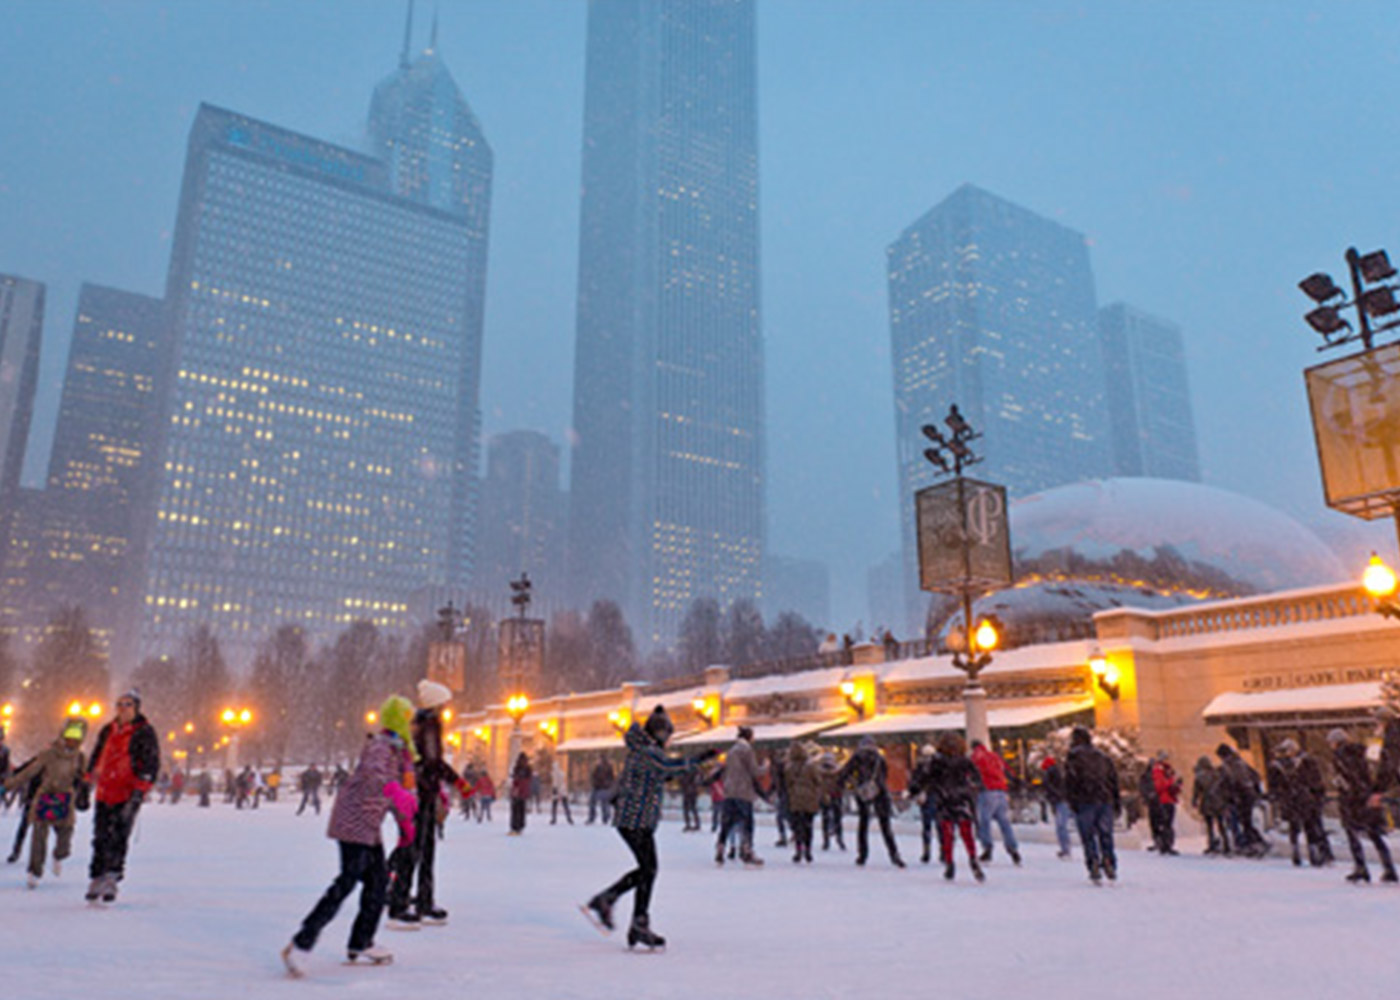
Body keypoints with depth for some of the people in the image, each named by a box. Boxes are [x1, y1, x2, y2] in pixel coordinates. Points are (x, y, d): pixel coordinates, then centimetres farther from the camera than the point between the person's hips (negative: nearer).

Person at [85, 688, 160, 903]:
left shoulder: (144, 733, -5)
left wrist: (139, 792, -17)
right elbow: (96, 758, 25)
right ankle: (97, 879, 18)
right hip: (104, 795, 6)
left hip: (126, 796, -6)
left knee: (118, 839, -9)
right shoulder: (107, 731, 13)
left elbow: (151, 766, -9)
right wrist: (90, 780, 17)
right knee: (100, 839, 9)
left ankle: (112, 878, -4)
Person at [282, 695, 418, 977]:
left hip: (369, 827, 10)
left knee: (378, 880, 12)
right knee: (348, 880, -16)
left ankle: (360, 944, 23)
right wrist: (395, 791, -55)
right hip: (355, 822, -10)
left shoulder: (398, 750, 15)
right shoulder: (380, 746, -15)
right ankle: (301, 944, -13)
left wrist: (405, 822, 32)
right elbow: (373, 773, -37)